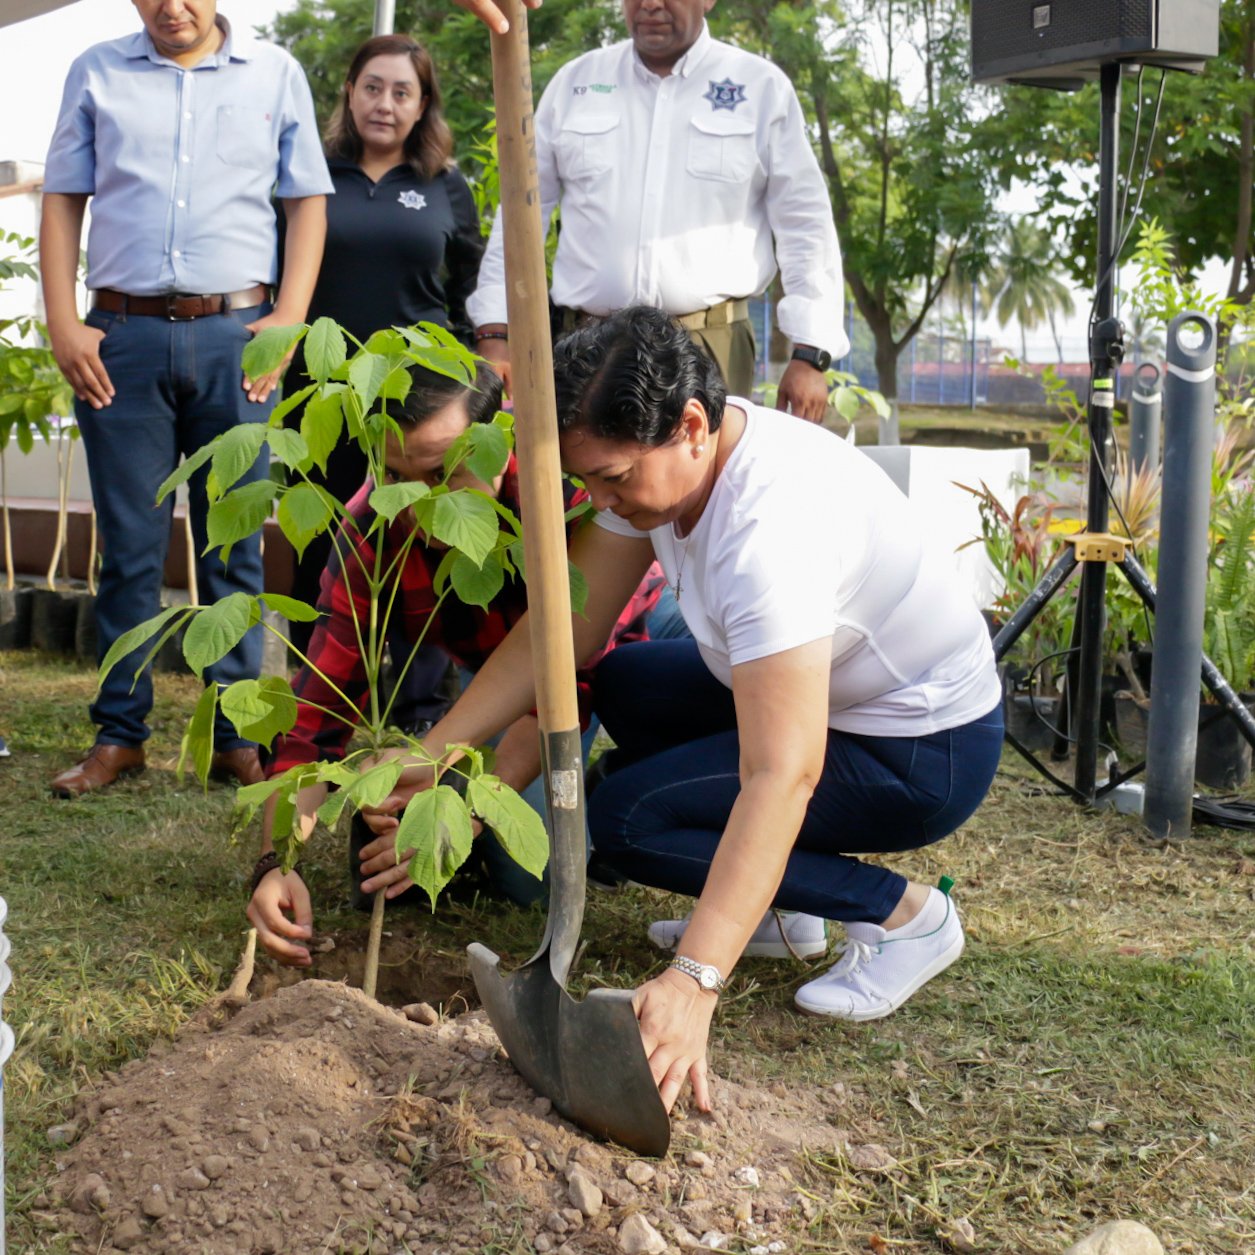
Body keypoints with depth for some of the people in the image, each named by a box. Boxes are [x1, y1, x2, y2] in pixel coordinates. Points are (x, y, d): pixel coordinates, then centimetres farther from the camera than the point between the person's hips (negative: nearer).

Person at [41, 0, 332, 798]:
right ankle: (120, 735, 11)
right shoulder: (98, 74, 12)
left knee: (235, 546, 2)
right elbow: (62, 201, 10)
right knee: (129, 545, 3)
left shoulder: (275, 74, 11)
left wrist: (288, 320, -3)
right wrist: (63, 325, 0)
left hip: (236, 334, 0)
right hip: (123, 335, 1)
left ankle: (235, 734, 9)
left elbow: (309, 202, 9)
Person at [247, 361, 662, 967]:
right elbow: (317, 709, -28)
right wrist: (274, 863, -43)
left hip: (624, 638, -3)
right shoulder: (371, 531, -28)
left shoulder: (571, 487, -40)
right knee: (528, 873, -15)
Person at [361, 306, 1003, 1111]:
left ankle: (901, 915, -6)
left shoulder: (773, 525, -35)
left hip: (928, 754, -9)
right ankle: (768, 904, 12)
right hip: (826, 695, 9)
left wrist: (694, 982, -47)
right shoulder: (652, 457, -8)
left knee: (626, 820, -16)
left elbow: (782, 779, -41)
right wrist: (433, 756, -9)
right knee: (622, 686, 11)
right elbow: (564, 633, -2)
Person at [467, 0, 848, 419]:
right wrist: (495, 333, 4)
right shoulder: (575, 82, 11)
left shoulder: (761, 88, 5)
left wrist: (809, 355, -3)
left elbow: (806, 227, 4)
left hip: (710, 348, -1)